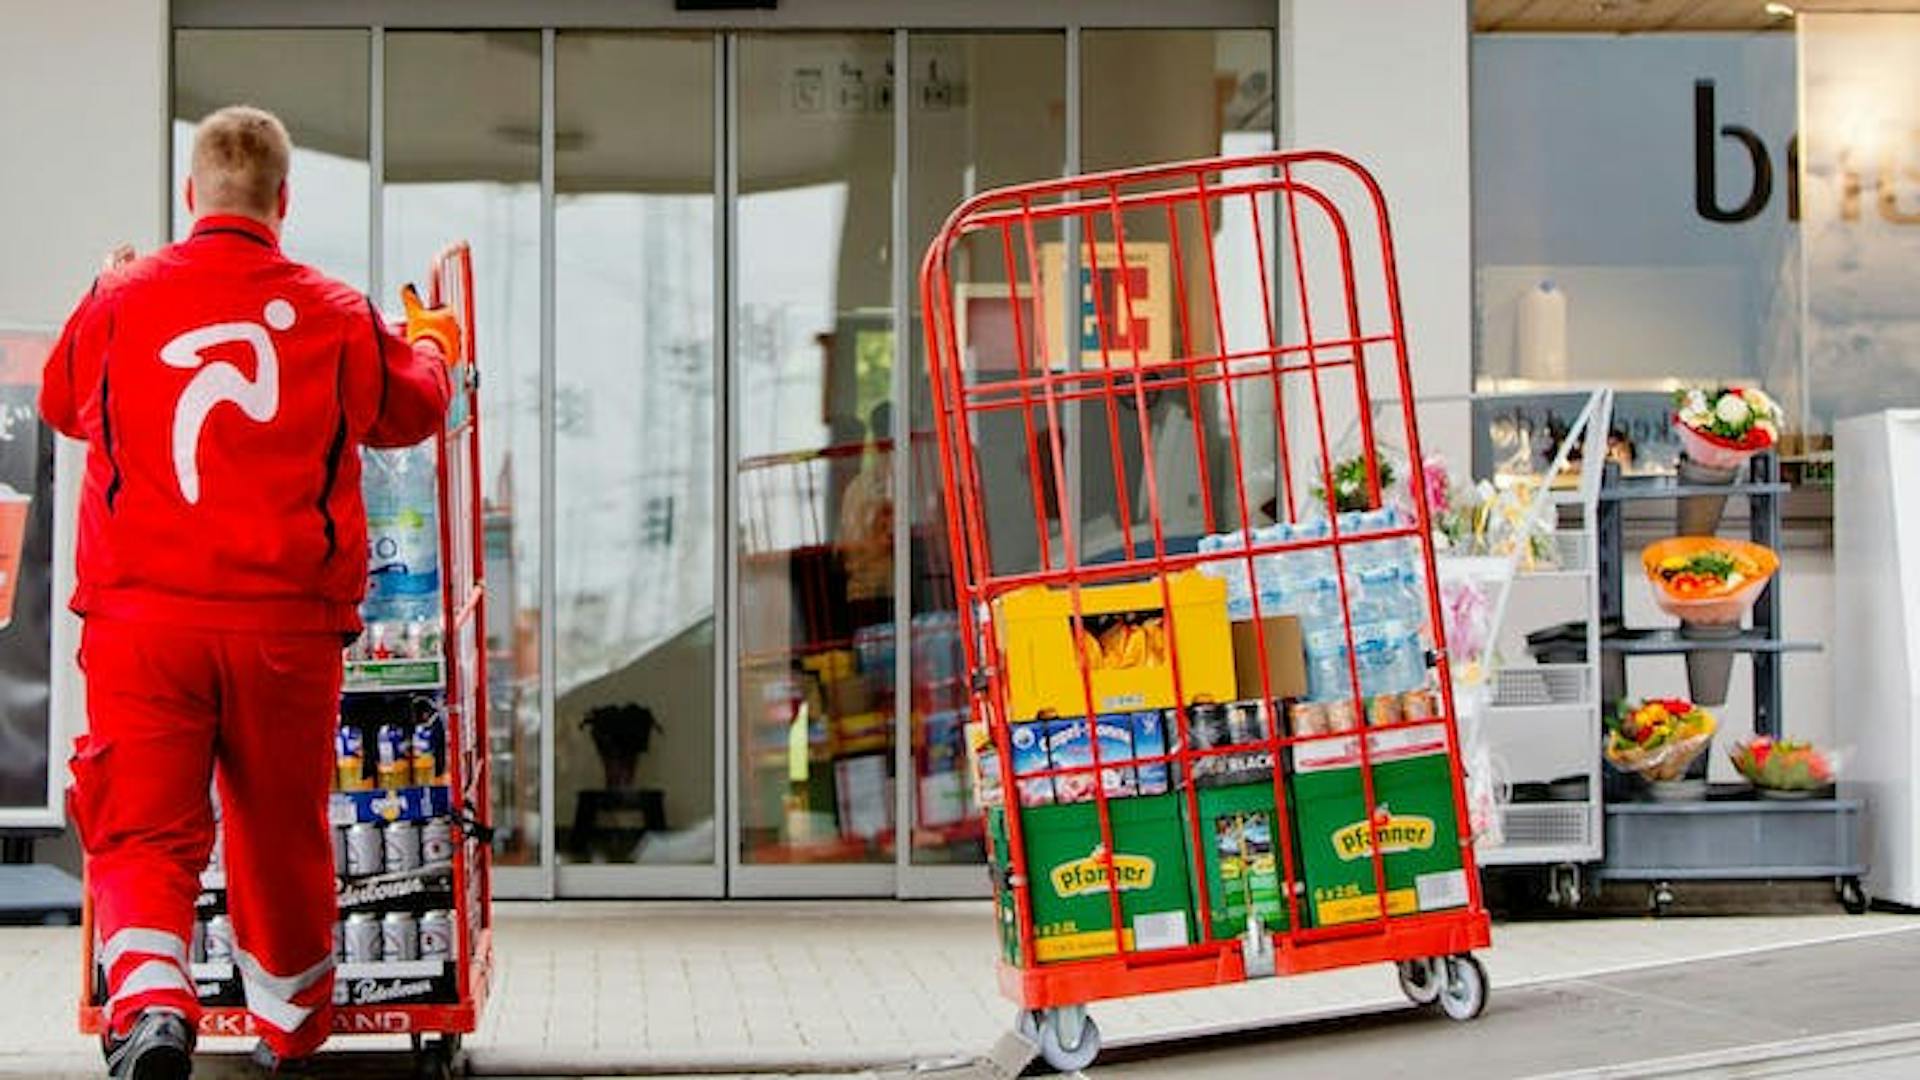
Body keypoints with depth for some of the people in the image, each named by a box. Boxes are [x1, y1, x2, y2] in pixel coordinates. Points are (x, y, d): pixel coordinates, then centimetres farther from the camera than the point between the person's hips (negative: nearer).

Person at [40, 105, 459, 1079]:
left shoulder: (120, 300, 1)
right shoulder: (337, 316, 0)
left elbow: (61, 403, 21)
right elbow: (412, 409, 18)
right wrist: (431, 342, 41)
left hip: (142, 615, 0)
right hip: (288, 623, 1)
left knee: (141, 832, 2)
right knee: (282, 832, 16)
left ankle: (149, 1000, -23)